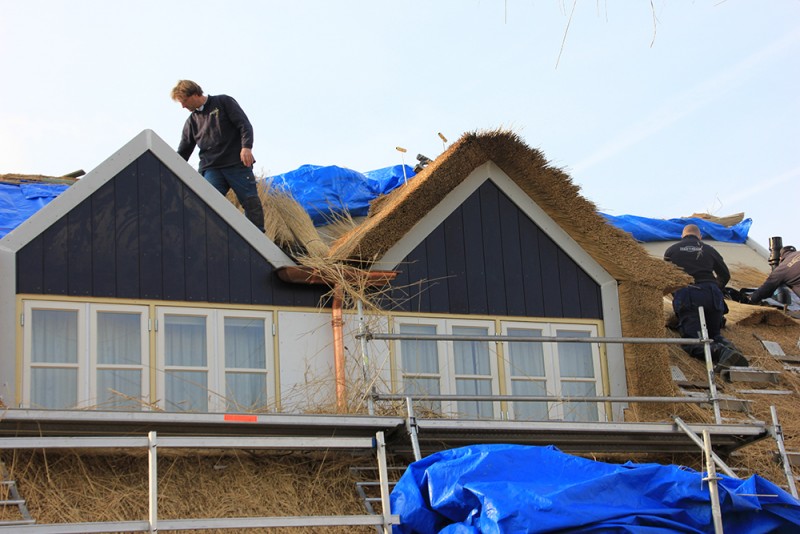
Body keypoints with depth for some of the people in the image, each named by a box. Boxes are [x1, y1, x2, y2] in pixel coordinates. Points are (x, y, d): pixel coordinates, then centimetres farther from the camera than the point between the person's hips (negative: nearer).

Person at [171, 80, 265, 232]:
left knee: (251, 202, -6)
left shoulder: (223, 102, 5)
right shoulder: (192, 122, 18)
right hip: (210, 169, 4)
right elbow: (183, 153, 19)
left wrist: (246, 147, -17)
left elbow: (244, 124, -3)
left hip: (237, 164, -4)